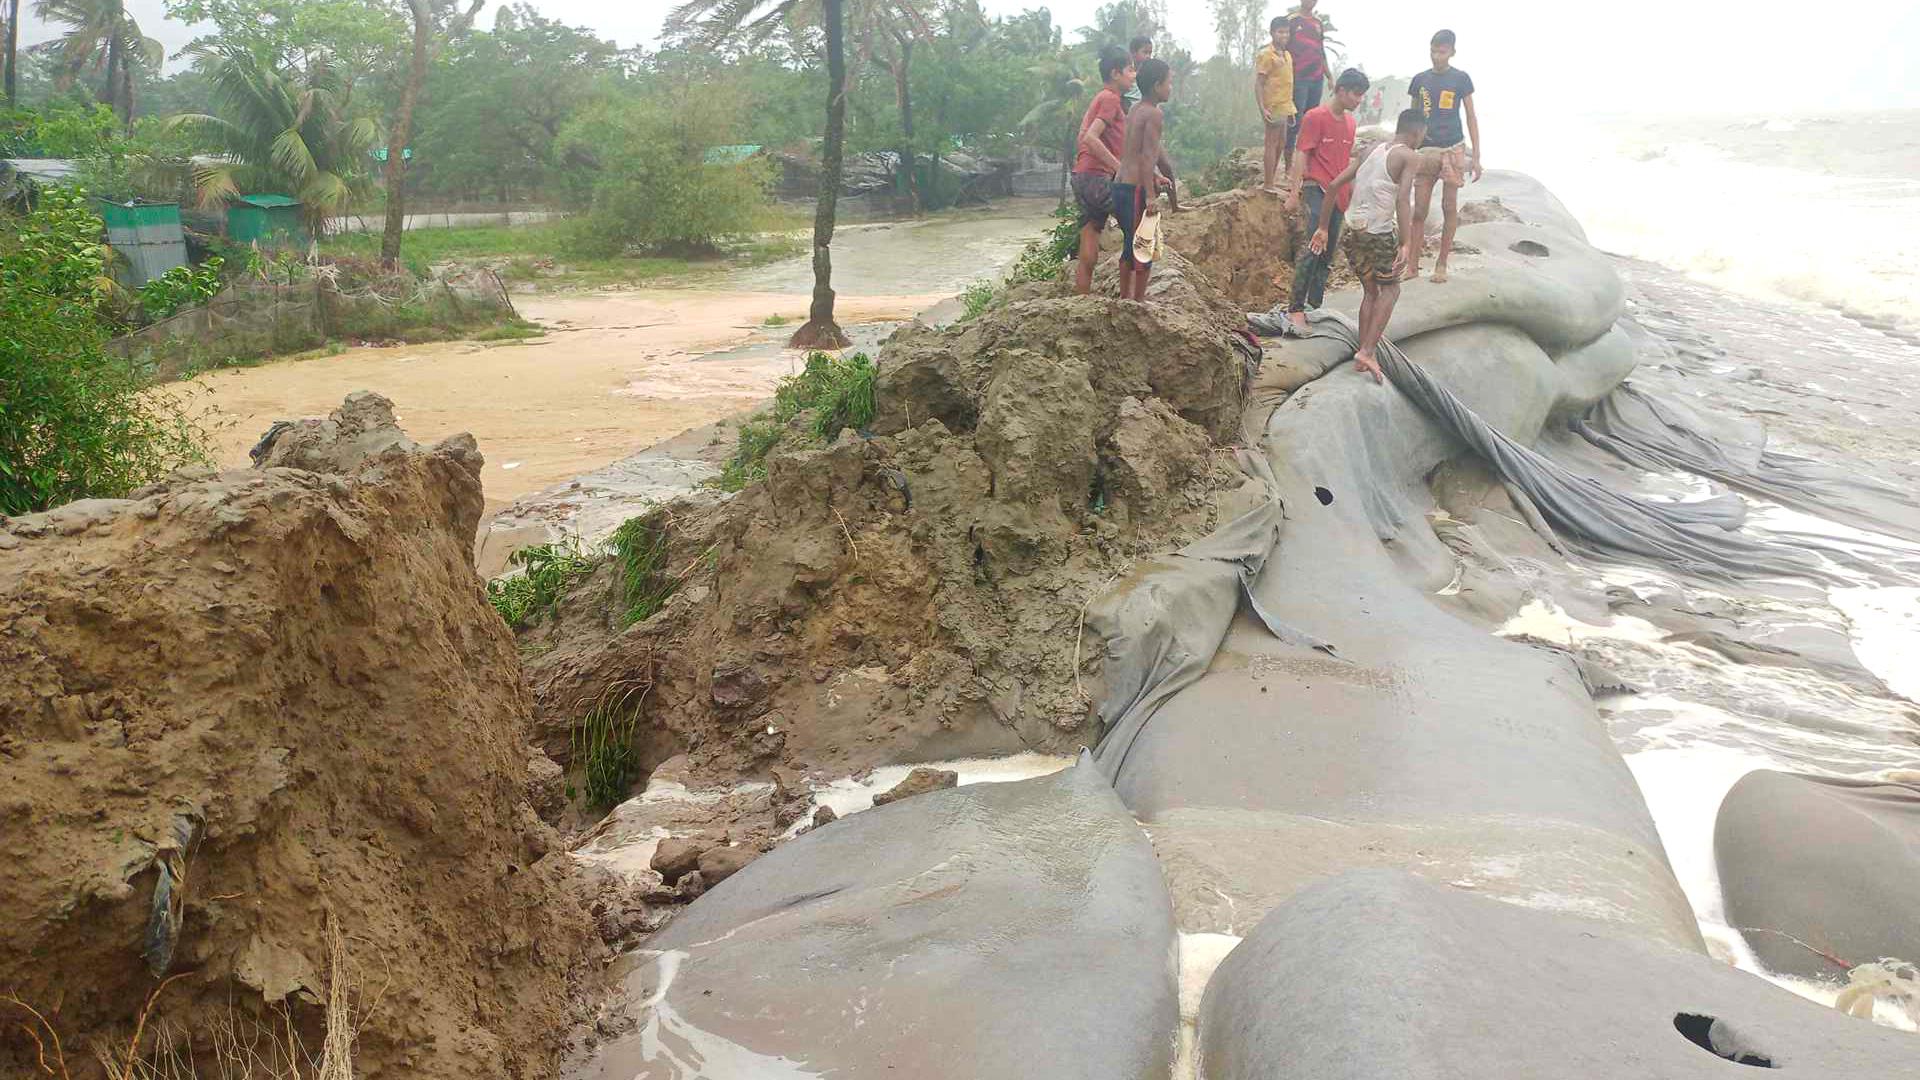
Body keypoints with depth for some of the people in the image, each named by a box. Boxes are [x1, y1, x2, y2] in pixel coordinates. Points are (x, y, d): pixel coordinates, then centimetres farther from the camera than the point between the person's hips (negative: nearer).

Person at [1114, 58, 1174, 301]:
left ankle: (1125, 298, 24)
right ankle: (1139, 301, 1)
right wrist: (1150, 196, -22)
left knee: (1130, 247, 17)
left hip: (1121, 185, 9)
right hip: (1137, 188, -9)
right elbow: (1147, 156, -19)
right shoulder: (1155, 114, -11)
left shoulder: (1134, 112, 15)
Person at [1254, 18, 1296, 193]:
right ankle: (1268, 185, -3)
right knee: (1272, 144, -6)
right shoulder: (1266, 55, -10)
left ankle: (1269, 180, 20)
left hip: (1285, 107, 9)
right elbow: (1258, 84, -13)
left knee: (1281, 144, 12)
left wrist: (1291, 109, 18)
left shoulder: (1287, 55, 15)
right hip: (1273, 107, -9)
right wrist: (1262, 108, -21)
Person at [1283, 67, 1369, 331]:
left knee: (1327, 252, 8)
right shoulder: (1315, 117, -7)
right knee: (1313, 247, -18)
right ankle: (1295, 308, -18)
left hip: (1339, 195, 8)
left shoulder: (1349, 121, 15)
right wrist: (1293, 193, -15)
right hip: (1318, 188, -8)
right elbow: (1301, 155, -10)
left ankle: (1314, 306, 15)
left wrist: (1352, 192, 22)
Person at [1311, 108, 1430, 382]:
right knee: (1390, 290, 12)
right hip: (1381, 233, -6)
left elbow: (1333, 185, 12)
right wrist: (1406, 244, -26)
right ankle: (1366, 351, -1)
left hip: (1353, 232, 6)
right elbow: (1403, 200, -20)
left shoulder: (1371, 152, 15)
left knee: (1370, 291, 20)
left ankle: (1363, 354, 16)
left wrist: (1322, 227, 16)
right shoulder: (1411, 157, -4)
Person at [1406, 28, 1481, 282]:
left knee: (1449, 207, 2)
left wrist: (1476, 156, -3)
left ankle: (1442, 264, 10)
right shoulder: (1420, 80, 6)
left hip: (1452, 149, -2)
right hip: (1426, 149, 2)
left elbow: (1471, 117, 2)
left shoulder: (1461, 79, -1)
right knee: (1419, 209, -1)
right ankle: (1413, 266, 3)